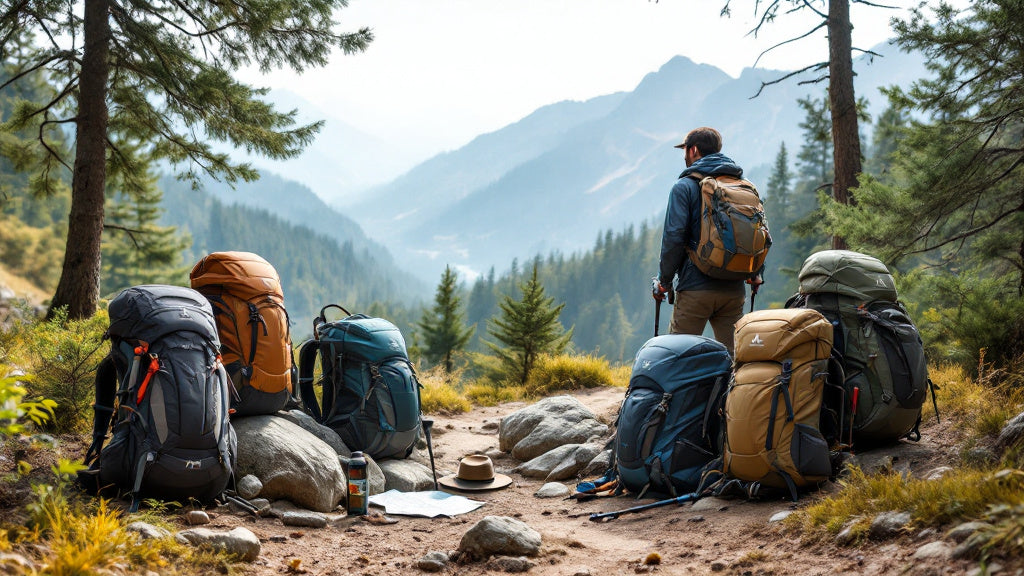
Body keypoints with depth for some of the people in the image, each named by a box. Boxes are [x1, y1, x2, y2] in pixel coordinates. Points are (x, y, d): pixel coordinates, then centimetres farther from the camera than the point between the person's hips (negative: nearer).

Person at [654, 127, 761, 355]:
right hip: (734, 290, 5)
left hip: (695, 288, -5)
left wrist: (664, 280, -2)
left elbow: (674, 236, -10)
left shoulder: (685, 187, -3)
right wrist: (754, 274, 22)